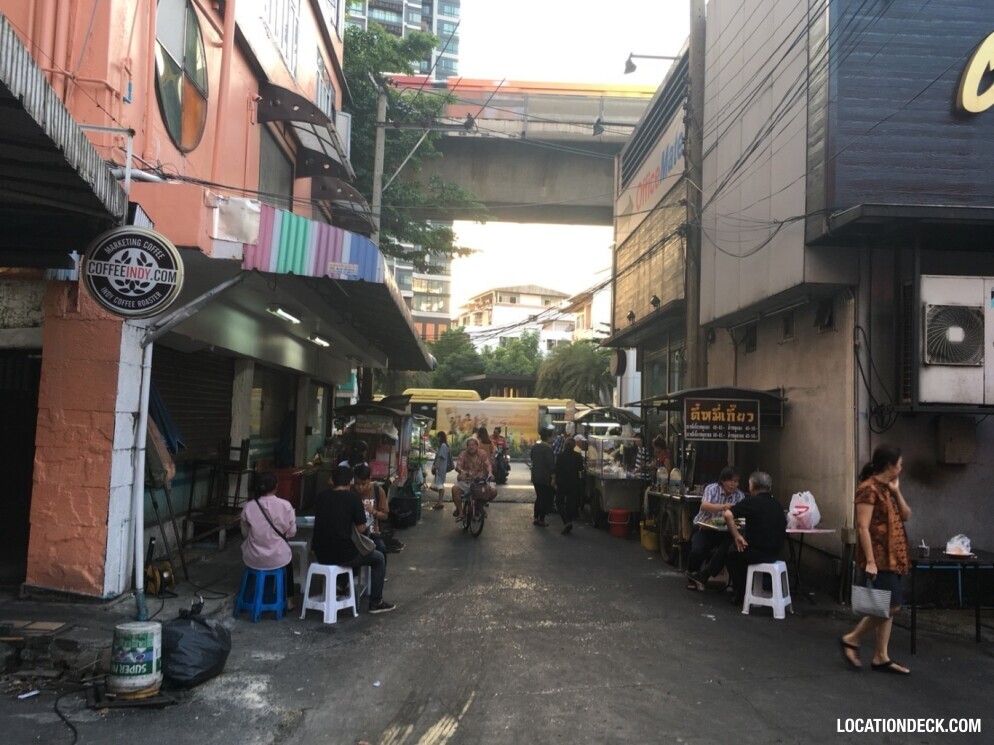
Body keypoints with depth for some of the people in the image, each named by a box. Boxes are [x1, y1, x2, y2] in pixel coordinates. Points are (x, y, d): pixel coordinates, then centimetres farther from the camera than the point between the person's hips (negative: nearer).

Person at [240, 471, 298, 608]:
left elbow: (245, 534, 2)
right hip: (278, 558, -1)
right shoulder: (285, 505, -14)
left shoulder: (249, 507, -10)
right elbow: (292, 532, -5)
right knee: (287, 557, 34)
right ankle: (289, 599, 39)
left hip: (253, 559, 1)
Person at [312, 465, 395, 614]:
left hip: (321, 554, 5)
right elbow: (361, 528, -5)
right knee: (379, 558, 19)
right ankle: (376, 603, 21)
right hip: (343, 555, -5)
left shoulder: (321, 496, 5)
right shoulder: (353, 497, -9)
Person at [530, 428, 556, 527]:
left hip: (535, 477, 7)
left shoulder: (534, 446, 4)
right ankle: (541, 520, 5)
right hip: (545, 478, -7)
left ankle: (535, 518, 20)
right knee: (545, 499, 4)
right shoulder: (548, 448, -19)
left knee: (539, 497, 18)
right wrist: (553, 477, -17)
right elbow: (551, 463, -20)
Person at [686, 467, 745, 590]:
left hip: (722, 532, 2)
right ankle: (691, 577, 4)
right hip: (703, 528, -2)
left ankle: (703, 576, -11)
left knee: (725, 550, -29)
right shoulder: (712, 488, -7)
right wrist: (723, 507, -42)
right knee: (697, 550, -27)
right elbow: (704, 506, -25)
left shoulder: (740, 496, 1)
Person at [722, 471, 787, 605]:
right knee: (740, 554, 31)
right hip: (775, 553, 6)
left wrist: (736, 536, -12)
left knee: (732, 556, 22)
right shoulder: (778, 505, 10)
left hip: (758, 552, -6)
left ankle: (741, 593, 21)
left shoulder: (752, 501, -10)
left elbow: (728, 514, -22)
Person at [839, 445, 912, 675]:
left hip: (891, 557, 9)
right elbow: (863, 528, -20)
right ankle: (851, 639, 7)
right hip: (878, 558, -9)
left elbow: (906, 516, 13)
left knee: (888, 608, 9)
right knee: (891, 606, -7)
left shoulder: (887, 488, 13)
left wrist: (896, 491, 1)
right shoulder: (868, 489, -16)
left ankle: (881, 658, 15)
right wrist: (870, 561, -23)